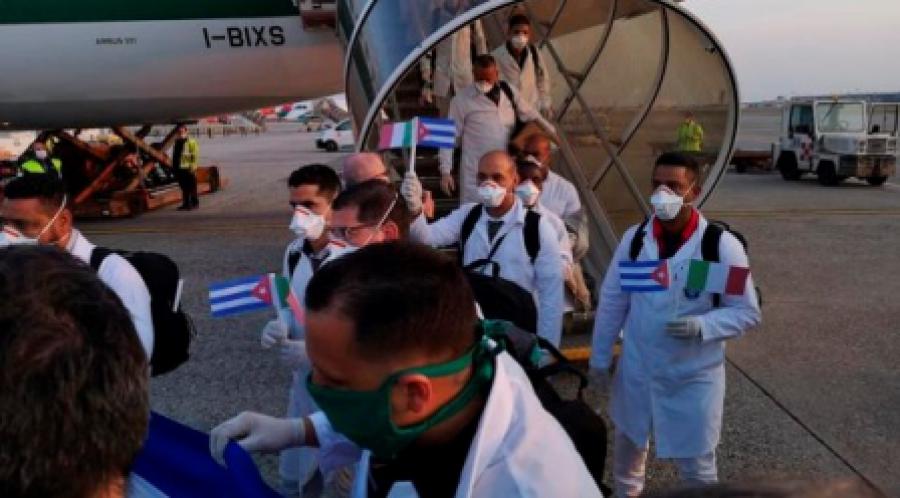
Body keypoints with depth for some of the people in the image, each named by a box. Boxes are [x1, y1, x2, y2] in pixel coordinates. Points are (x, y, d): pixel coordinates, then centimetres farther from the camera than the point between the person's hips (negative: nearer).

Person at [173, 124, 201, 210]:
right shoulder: (177, 142, 17)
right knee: (184, 187, 12)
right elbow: (174, 155, 25)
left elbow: (195, 154, -13)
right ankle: (186, 204, 18)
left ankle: (195, 203, 6)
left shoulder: (191, 141, -8)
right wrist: (173, 166, 22)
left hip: (188, 168, -8)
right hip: (179, 169, 8)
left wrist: (193, 166, -18)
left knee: (191, 187, -2)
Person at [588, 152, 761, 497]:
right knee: (627, 450, 24)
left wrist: (701, 326, -27)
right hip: (636, 369, 4)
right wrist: (600, 357, 5)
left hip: (693, 376, -3)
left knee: (696, 467, 10)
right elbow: (612, 300, 2)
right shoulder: (635, 238, -7)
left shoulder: (721, 246, -16)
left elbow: (747, 312, -10)